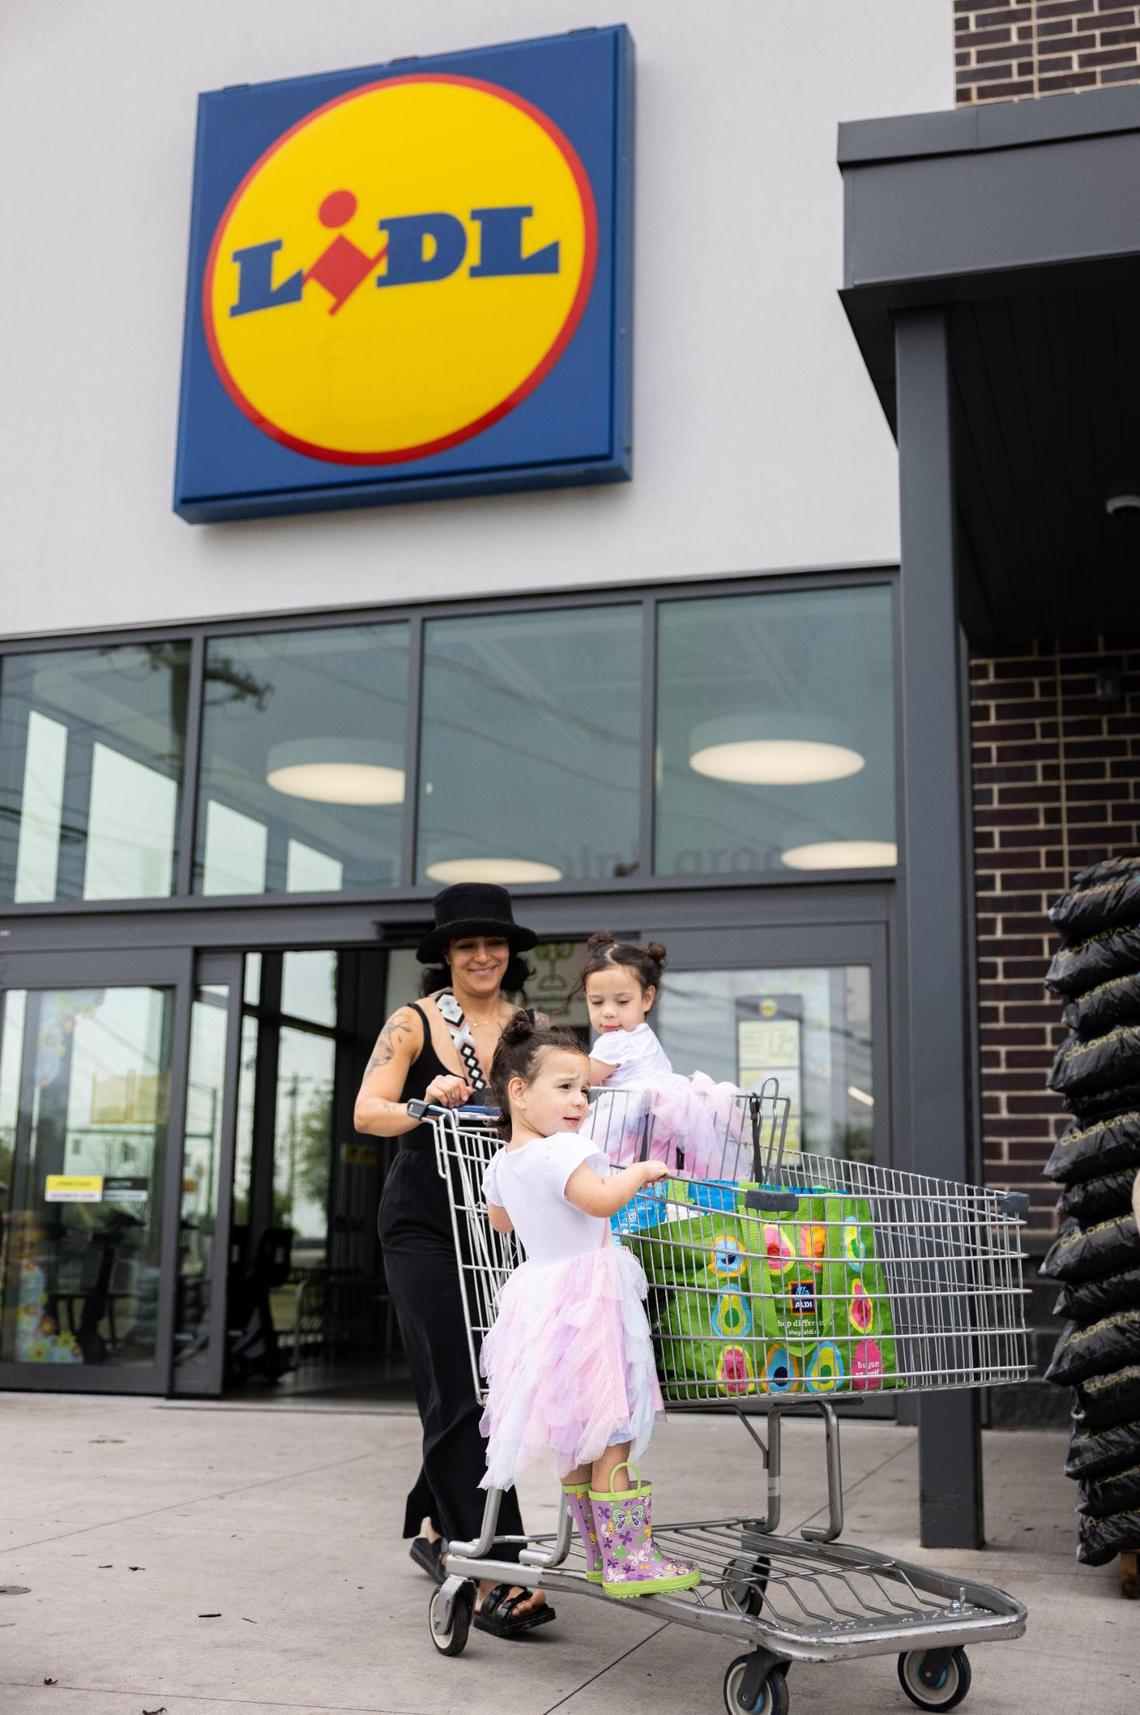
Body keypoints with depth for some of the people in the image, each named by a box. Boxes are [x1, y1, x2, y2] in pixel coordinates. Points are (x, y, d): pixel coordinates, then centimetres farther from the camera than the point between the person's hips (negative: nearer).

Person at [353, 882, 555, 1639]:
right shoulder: (415, 1022, -3)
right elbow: (368, 1111, -11)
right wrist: (423, 1105, -31)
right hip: (424, 1223, -4)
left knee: (487, 1381, 12)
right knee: (458, 1390, -9)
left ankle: (434, 1524, 34)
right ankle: (497, 1577, -10)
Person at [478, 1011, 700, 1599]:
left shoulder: (502, 1164, 10)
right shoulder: (561, 1151, -19)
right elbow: (600, 1199, -34)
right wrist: (641, 1170, -18)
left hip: (540, 1298, 9)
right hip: (587, 1301, -9)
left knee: (574, 1439, 16)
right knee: (612, 1438, -3)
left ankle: (599, 1554, 25)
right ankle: (629, 1561, 1)